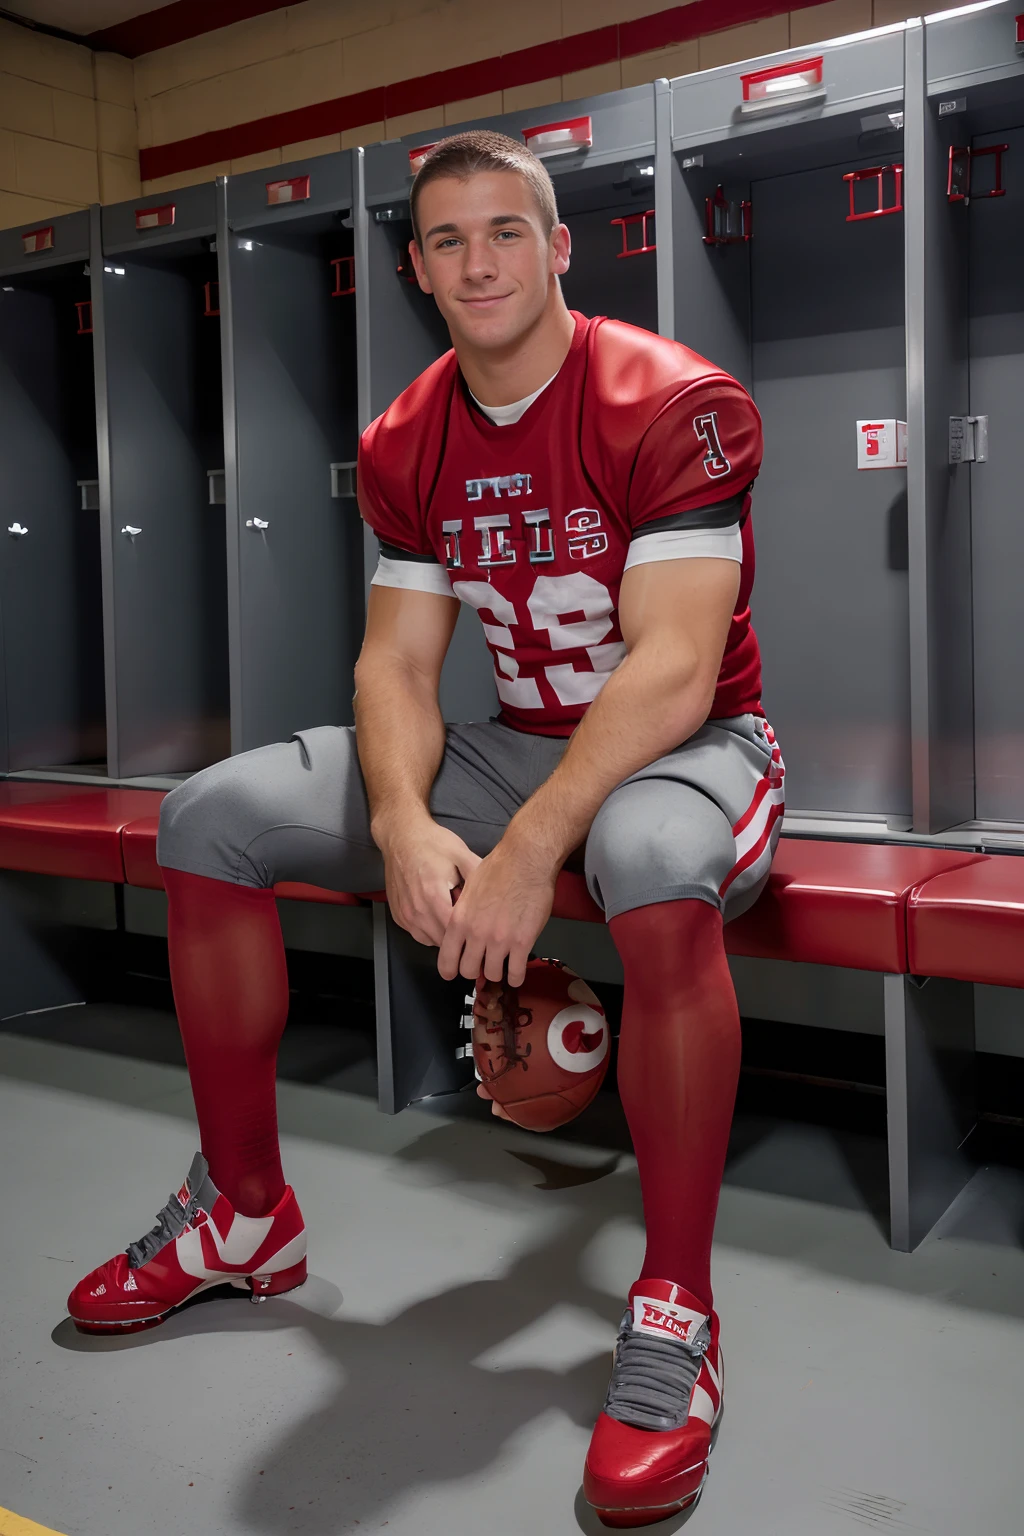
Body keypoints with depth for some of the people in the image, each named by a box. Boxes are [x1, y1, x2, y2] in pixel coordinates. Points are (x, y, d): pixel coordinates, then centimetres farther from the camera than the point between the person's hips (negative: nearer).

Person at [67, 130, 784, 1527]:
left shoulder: (675, 403, -15)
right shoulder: (406, 446, 4)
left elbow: (674, 667, -24)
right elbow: (396, 662, -1)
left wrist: (531, 845, -33)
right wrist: (405, 826, -21)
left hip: (685, 742, -5)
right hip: (510, 744, 6)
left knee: (654, 866, -44)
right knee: (211, 820, -4)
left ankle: (674, 1308, -25)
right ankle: (246, 1215, 7)